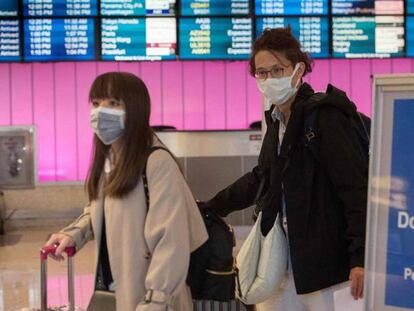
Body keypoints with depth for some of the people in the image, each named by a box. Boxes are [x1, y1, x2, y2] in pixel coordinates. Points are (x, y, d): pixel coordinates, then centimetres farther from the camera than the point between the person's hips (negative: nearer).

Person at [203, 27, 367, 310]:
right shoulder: (278, 119, 11)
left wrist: (361, 256, -22)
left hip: (324, 255, -9)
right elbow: (261, 178, 24)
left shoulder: (326, 117, -14)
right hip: (292, 255, 9)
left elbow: (356, 188, -19)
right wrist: (211, 209, 23)